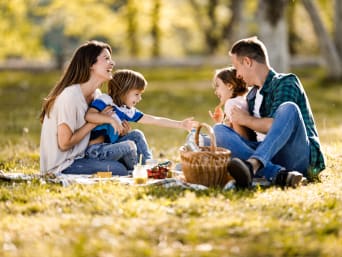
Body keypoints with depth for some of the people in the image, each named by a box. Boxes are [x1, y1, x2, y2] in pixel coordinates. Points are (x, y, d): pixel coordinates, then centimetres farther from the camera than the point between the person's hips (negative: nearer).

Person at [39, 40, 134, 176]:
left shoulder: (95, 95, 8)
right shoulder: (71, 95, -20)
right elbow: (64, 143, -20)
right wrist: (95, 122, -13)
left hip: (76, 157, 9)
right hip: (60, 166, -9)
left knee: (128, 147, 2)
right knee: (118, 169, -23)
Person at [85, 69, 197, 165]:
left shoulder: (127, 111, 9)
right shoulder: (104, 100, -10)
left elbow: (154, 120, 13)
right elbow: (89, 116, -27)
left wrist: (180, 124, 13)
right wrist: (110, 119, -28)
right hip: (95, 148, -8)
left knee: (136, 134, 7)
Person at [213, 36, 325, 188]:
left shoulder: (285, 83, -1)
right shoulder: (252, 96, 22)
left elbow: (276, 126, -14)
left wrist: (246, 120, -1)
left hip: (299, 156, -7)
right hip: (268, 156, 7)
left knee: (288, 108, -31)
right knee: (218, 130, -11)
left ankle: (253, 164, -52)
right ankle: (277, 174, -37)